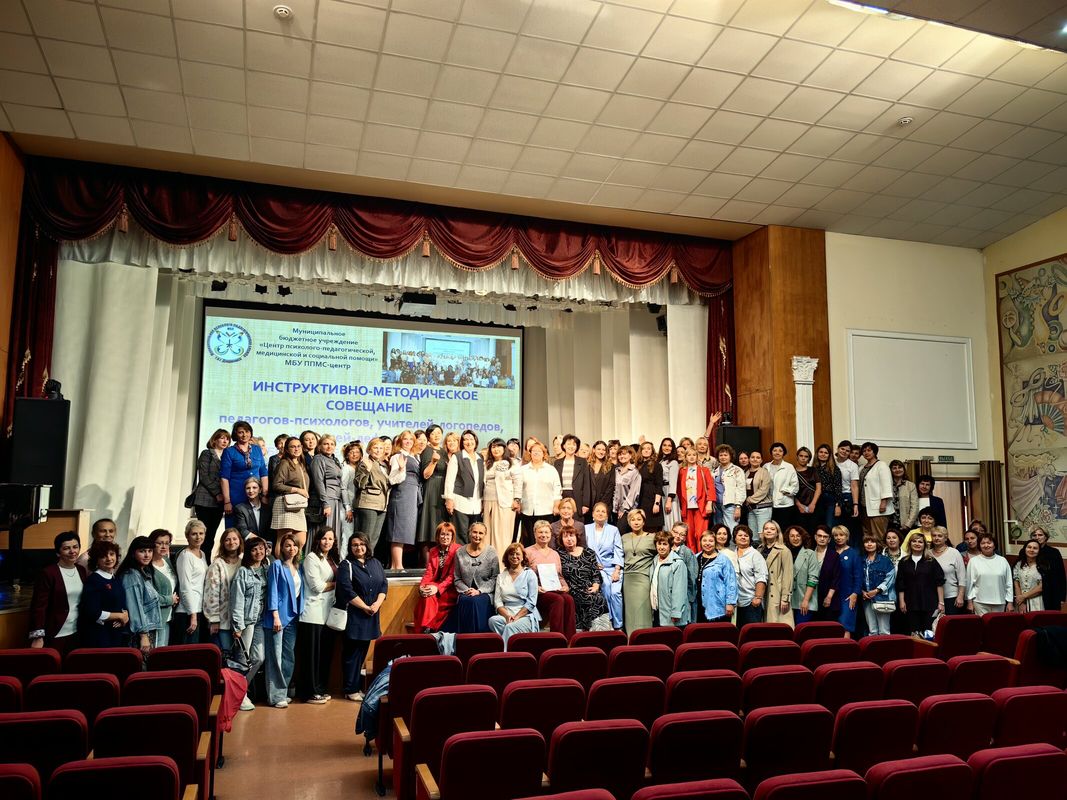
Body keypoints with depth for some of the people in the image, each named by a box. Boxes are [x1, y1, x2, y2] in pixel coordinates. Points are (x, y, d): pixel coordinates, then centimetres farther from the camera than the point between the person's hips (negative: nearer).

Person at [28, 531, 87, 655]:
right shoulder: (48, 573, -12)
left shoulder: (82, 571, 6)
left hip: (76, 633, 6)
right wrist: (38, 637, -17)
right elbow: (39, 606, -13)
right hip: (54, 636, -5)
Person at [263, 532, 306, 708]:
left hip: (293, 617, 6)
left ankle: (283, 692, 19)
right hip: (279, 616, -6)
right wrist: (275, 616, -15)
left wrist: (300, 612, 9)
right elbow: (272, 591, -9)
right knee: (276, 657, -3)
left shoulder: (297, 568, 14)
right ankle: (275, 696, 3)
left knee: (288, 657, 9)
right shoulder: (277, 565, -5)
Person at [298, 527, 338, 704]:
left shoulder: (332, 560, 17)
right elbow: (317, 586, -13)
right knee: (312, 654, -1)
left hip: (328, 613, 7)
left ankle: (321, 689, 20)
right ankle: (310, 693, 6)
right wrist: (335, 584, -1)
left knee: (326, 653, 10)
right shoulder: (311, 558, -7)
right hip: (313, 613, -7)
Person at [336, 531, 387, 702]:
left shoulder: (375, 563, 13)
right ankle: (350, 690, 7)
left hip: (371, 617, 5)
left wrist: (377, 603, -8)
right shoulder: (346, 566, -4)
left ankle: (357, 686, 20)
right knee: (352, 654, -1)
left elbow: (384, 585, 9)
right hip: (353, 616, -5)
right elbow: (347, 590, -14)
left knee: (362, 652, 11)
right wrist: (365, 607, -14)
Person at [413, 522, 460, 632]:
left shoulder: (457, 550, -6)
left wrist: (438, 588, -23)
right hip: (435, 586, 4)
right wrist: (422, 586, -14)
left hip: (450, 590, -4)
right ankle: (424, 629, -29)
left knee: (430, 596, -30)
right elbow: (429, 573, 6)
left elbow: (453, 576, -11)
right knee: (426, 595, -28)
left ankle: (428, 629, -22)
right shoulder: (433, 551, 14)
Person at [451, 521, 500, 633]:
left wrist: (479, 591, -12)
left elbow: (495, 578, -2)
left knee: (476, 601, -32)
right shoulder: (460, 553, 7)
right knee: (464, 600, -30)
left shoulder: (491, 553, 0)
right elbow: (457, 579, 10)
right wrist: (466, 590, -8)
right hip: (465, 593, 2)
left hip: (485, 593, -2)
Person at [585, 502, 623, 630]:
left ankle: (618, 626, -13)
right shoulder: (586, 529, 10)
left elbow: (618, 551, 4)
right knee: (606, 585, -29)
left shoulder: (613, 530, 10)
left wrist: (617, 570, -8)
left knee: (615, 592, -24)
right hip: (594, 567, 0)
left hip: (612, 567, 1)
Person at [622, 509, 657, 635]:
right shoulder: (624, 538, 14)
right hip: (627, 577, 3)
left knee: (641, 609, -9)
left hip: (643, 578, -3)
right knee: (629, 610, 3)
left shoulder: (651, 538, 4)